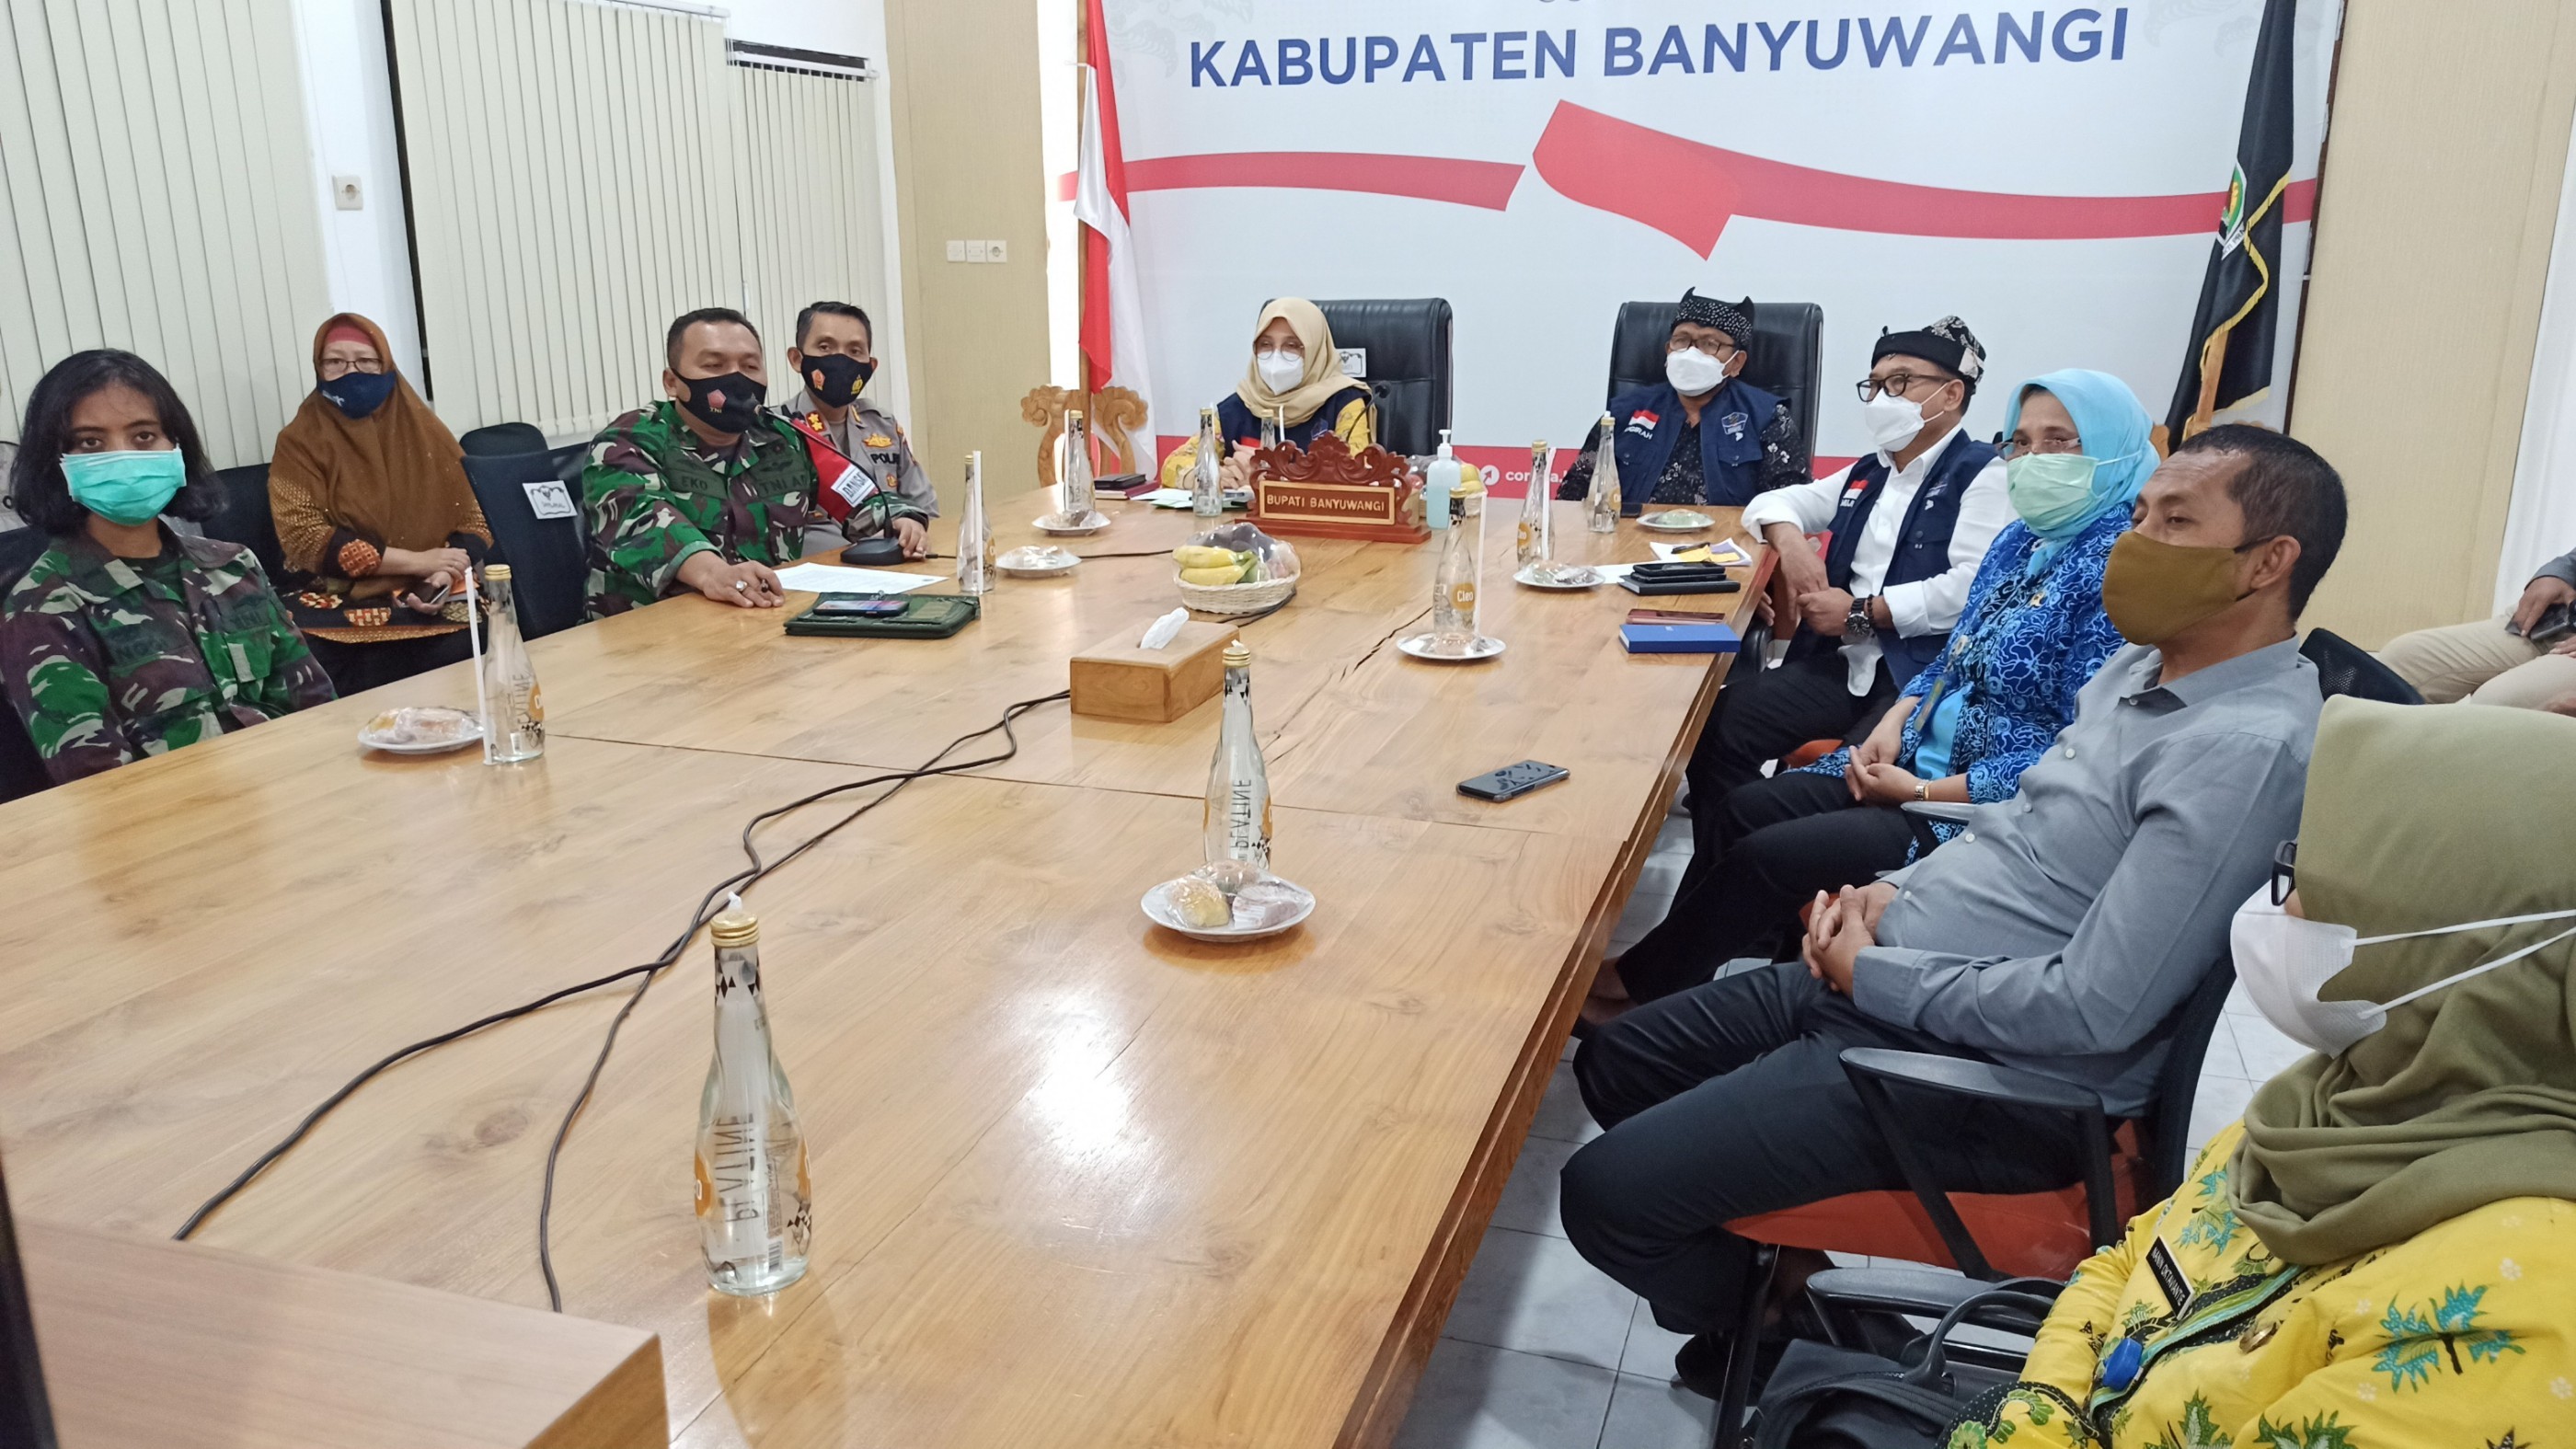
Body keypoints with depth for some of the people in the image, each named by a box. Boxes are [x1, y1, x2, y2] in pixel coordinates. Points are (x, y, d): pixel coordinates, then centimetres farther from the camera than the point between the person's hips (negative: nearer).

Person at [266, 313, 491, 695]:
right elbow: (303, 537, -7)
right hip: (338, 600, -2)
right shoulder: (299, 442, 4)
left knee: (464, 650, -29)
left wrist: (444, 575, -15)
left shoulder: (424, 430, 10)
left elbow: (473, 520, 6)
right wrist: (416, 561, -13)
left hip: (430, 595, 2)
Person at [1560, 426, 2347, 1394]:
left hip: (1990, 1073, -10)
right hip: (1879, 976, 10)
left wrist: (1874, 974, -15)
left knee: (1605, 1195, -13)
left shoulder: (2247, 749, -22)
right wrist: (1896, 891, 3)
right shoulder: (2143, 667, 9)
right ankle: (1782, 1263, 26)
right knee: (1613, 1062, 16)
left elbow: (2094, 1011, -26)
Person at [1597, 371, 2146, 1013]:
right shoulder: (2018, 539, 9)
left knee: (1765, 856, -14)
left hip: (1978, 810, -9)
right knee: (1745, 810, -2)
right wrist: (1892, 724, -1)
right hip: (1917, 761, 9)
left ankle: (1638, 983, 4)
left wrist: (1925, 793, -19)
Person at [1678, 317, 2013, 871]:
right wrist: (1789, 539, 7)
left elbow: (1974, 588, -16)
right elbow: (1773, 502, 31)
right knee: (1717, 718, -17)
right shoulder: (1867, 474, 23)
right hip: (1842, 665, 7)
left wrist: (1860, 612, -11)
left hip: (1927, 676, -7)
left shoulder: (1981, 475, -1)